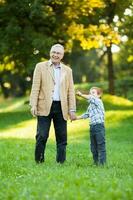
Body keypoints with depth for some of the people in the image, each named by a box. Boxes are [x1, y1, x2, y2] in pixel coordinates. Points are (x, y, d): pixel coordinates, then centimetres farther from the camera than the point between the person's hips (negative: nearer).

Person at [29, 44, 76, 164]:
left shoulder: (67, 70, 15)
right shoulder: (40, 67, 7)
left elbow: (71, 91, 12)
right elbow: (35, 87, 2)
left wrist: (72, 110, 4)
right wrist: (33, 105, -8)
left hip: (61, 108, 3)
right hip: (45, 107, -3)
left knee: (62, 137, 2)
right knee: (42, 136, -6)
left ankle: (61, 162, 9)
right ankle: (39, 162, 3)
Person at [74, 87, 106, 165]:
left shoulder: (98, 101, -6)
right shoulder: (90, 106, 19)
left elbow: (91, 98, -24)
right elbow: (86, 114, 31)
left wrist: (81, 95, -25)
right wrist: (77, 118, 27)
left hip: (99, 126, -9)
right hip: (92, 126, 9)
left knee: (101, 145, -7)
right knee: (93, 147, 12)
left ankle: (102, 163, -6)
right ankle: (96, 162, 19)